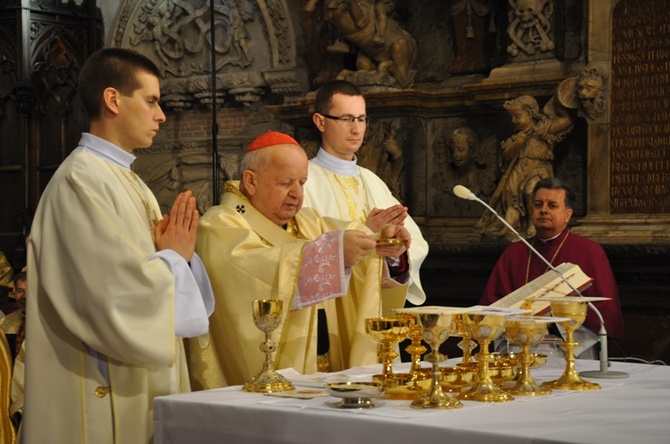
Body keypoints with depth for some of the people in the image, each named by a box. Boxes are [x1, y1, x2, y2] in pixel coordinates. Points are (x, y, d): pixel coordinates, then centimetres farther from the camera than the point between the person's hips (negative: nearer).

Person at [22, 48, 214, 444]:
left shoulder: (128, 181, 13)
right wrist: (174, 256, -8)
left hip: (145, 383, 9)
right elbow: (122, 293, -24)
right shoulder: (81, 180, -16)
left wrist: (177, 253, -4)